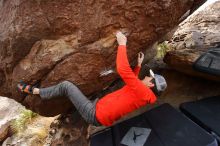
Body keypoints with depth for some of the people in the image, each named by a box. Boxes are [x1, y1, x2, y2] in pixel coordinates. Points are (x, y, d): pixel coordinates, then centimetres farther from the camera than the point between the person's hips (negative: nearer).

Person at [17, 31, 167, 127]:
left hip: (95, 114, -9)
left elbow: (123, 70, -32)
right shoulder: (141, 93, 10)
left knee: (66, 85, -6)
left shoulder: (142, 91, -20)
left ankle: (34, 91, 12)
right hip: (98, 111, 9)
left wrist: (122, 44, -23)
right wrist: (139, 65, 27)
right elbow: (132, 81, 31)